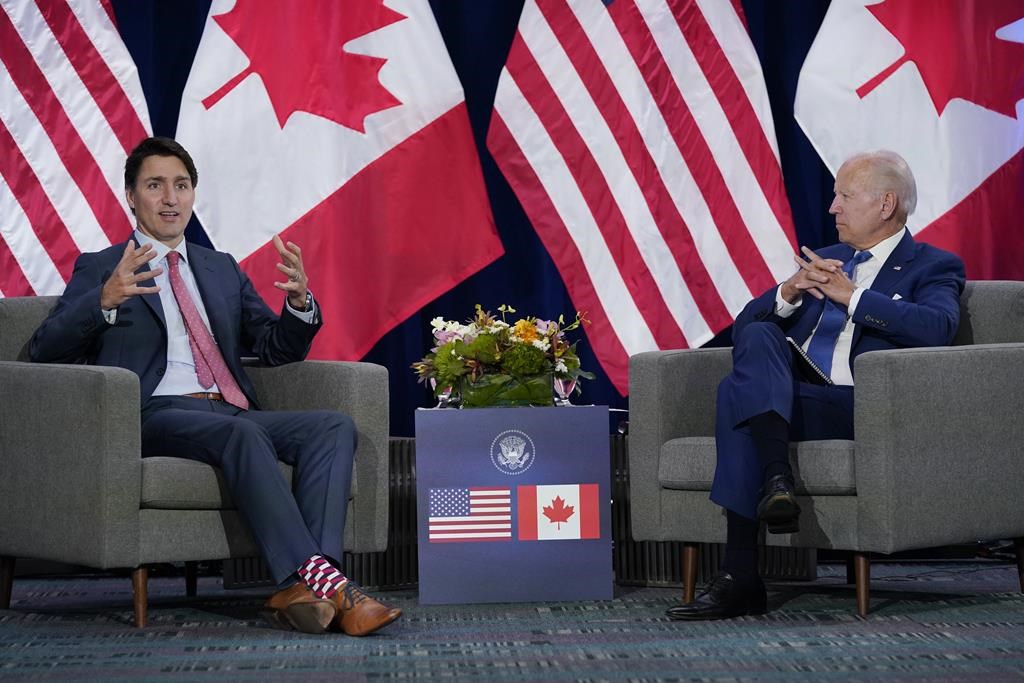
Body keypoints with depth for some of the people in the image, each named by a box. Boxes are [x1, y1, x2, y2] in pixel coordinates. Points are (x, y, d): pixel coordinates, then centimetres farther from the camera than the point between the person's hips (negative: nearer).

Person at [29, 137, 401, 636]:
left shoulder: (222, 268, 27)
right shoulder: (100, 269, 12)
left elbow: (277, 348, 23)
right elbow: (45, 350, -3)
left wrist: (299, 302, 0)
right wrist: (106, 300, -22)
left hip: (233, 414, 5)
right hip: (153, 418, -5)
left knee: (335, 427, -23)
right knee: (240, 433, -37)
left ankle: (302, 591, -38)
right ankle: (317, 578, -42)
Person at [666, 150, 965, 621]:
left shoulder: (933, 267, 10)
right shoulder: (826, 261, 27)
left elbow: (937, 326, -15)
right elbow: (744, 327, 19)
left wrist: (851, 295, -15)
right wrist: (790, 292, -2)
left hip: (860, 406, -6)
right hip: (783, 396, 6)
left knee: (739, 390, -29)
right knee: (759, 336, -26)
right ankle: (776, 478, -39)